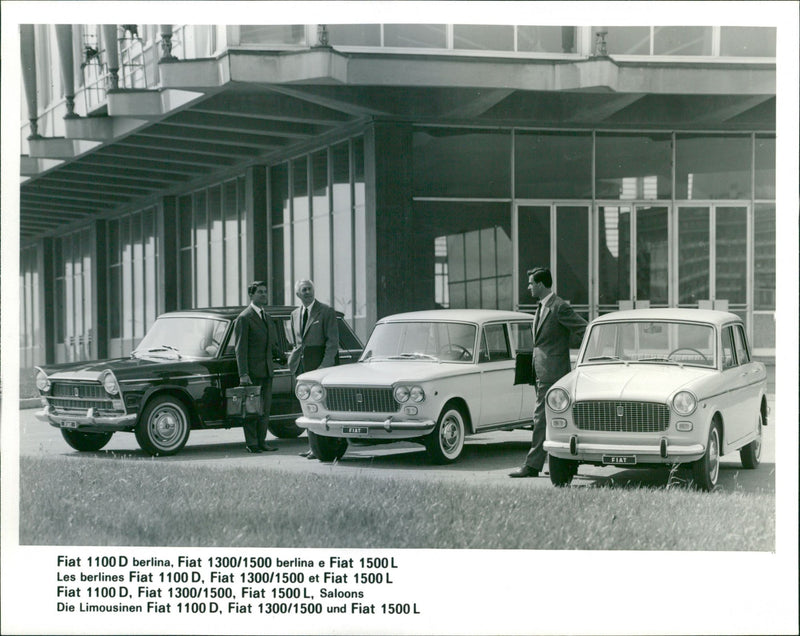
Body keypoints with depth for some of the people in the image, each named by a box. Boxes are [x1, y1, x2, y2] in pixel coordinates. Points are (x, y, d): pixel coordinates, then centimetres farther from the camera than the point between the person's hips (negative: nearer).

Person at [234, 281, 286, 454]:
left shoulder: (267, 317, 16)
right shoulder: (244, 318, -8)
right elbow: (240, 348, -12)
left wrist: (284, 357, 7)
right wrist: (243, 374, -18)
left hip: (267, 370, 7)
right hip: (252, 371, -7)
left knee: (265, 408, 9)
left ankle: (261, 441, 15)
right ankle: (251, 444, 2)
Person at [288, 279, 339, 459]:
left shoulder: (326, 311, -4)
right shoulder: (295, 314, 15)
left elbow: (332, 341, -9)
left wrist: (325, 366, -16)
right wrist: (294, 358, 8)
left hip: (320, 363, -6)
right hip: (302, 366, 7)